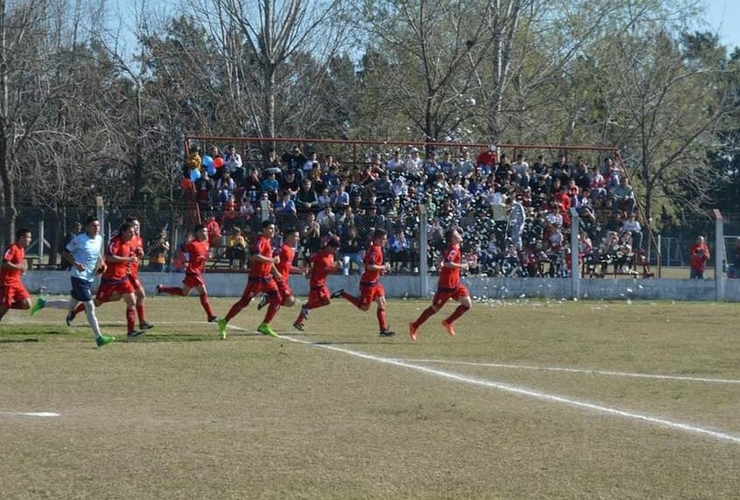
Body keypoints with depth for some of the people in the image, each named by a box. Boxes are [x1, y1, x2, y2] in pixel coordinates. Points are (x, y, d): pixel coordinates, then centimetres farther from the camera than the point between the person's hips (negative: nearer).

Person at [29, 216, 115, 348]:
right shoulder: (80, 239, -13)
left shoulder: (99, 239, 7)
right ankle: (99, 338, -9)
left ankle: (43, 303, 33)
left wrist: (101, 263, 7)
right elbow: (65, 253, -7)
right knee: (90, 307, -11)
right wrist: (75, 264, -22)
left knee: (71, 306, 18)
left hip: (89, 278, 9)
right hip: (78, 277, -9)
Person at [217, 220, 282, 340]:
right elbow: (255, 256, -29)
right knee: (244, 301, -6)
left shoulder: (267, 241, 16)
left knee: (277, 299, 2)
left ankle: (264, 326, 9)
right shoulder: (260, 240, -14)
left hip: (267, 277, 9)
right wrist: (272, 260, -24)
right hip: (257, 277, -9)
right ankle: (223, 323, 1)